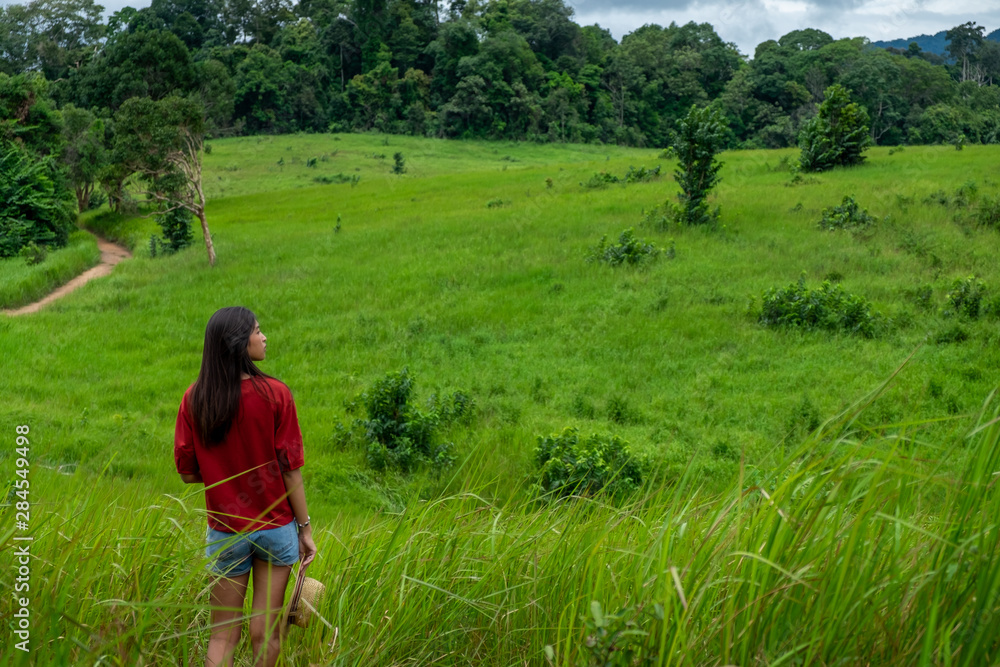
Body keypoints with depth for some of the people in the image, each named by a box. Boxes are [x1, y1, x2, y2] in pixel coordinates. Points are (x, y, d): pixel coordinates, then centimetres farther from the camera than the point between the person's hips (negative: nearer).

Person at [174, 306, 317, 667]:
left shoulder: (195, 398, -6)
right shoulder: (274, 394, -13)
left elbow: (187, 472, -2)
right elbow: (290, 469, -10)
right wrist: (305, 528, -2)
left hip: (225, 531, 2)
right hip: (276, 526, -2)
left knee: (223, 634, 12)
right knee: (266, 632, 10)